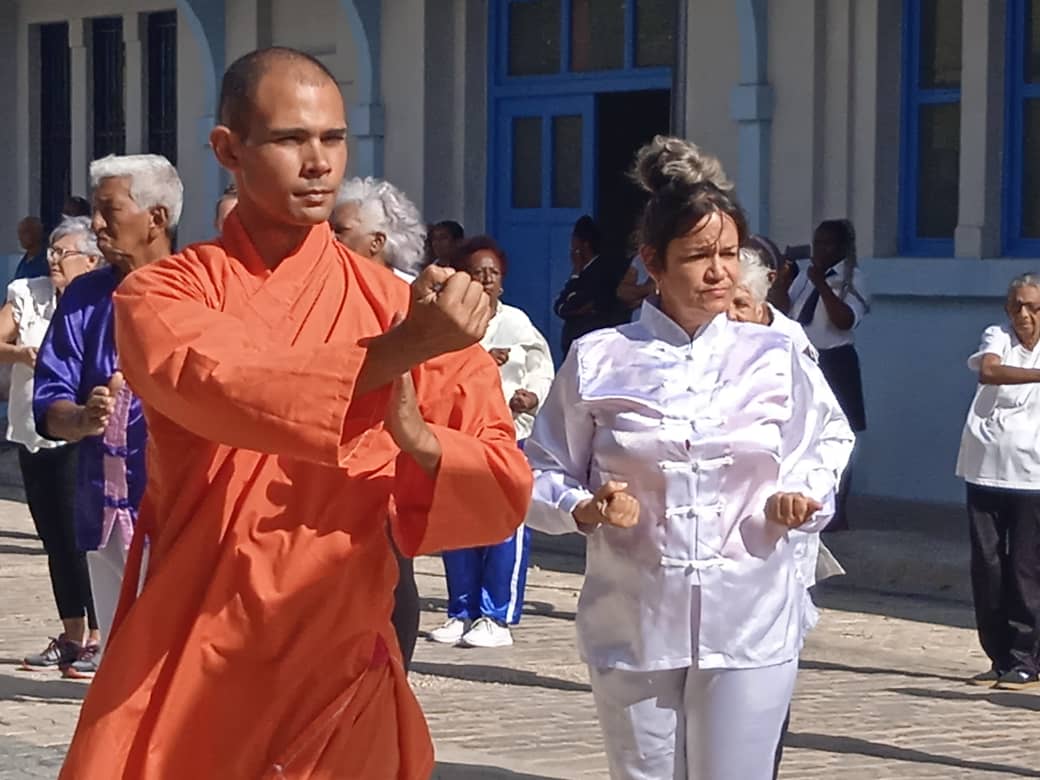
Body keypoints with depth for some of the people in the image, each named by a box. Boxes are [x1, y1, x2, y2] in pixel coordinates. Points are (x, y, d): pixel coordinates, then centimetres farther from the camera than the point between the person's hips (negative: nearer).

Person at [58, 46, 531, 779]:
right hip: (183, 671, 0)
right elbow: (219, 387, -24)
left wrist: (418, 438, -21)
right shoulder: (162, 295, -1)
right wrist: (396, 353, -33)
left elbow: (506, 492, -1)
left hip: (339, 675, 1)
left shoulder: (401, 306, 2)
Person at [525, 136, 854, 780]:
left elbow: (829, 439, 17)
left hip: (749, 625, 0)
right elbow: (543, 473, 4)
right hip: (634, 624, 0)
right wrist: (587, 509, -16)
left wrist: (806, 494, -3)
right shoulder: (599, 360, 0)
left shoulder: (776, 359, 3)